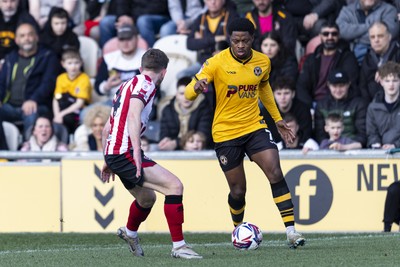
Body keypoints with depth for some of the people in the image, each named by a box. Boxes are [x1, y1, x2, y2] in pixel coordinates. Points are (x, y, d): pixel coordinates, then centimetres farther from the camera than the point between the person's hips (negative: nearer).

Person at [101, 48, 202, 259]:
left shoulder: (127, 85, 21)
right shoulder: (145, 83, -7)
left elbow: (108, 127, 25)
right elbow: (133, 115, -25)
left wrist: (108, 161, 32)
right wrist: (136, 151, -33)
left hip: (113, 153, 10)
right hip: (125, 153, -10)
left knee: (147, 198, 29)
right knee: (174, 185, -16)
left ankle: (130, 233, 55)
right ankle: (178, 246, -19)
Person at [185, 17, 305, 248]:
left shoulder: (263, 62, -1)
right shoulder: (217, 63, -14)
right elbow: (188, 94, -16)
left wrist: (278, 119, 23)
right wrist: (197, 86, -41)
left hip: (254, 127, 2)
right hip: (226, 133, -2)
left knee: (275, 173, -16)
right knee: (238, 190, 3)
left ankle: (291, 230, -15)